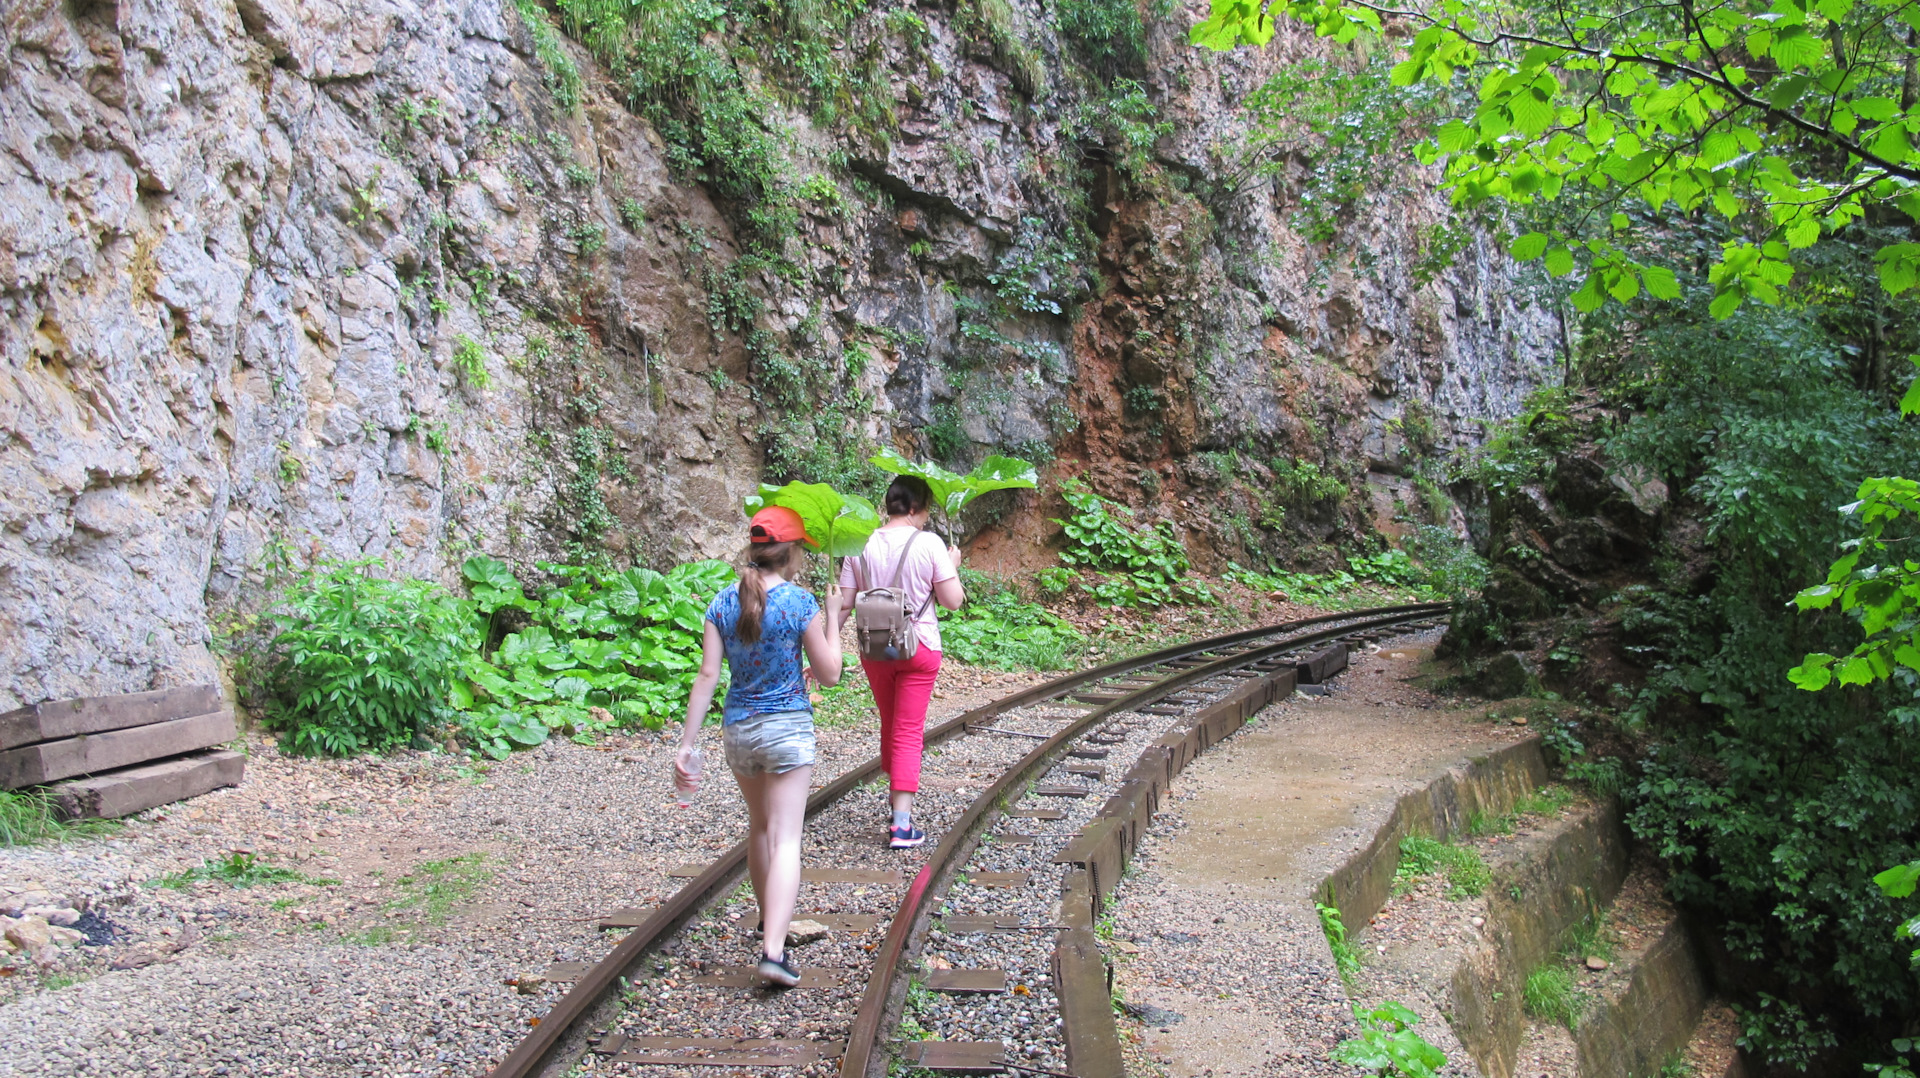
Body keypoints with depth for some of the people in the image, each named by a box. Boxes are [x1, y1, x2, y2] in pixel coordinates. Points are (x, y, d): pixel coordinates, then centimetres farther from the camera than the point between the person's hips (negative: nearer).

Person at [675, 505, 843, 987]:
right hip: (788, 728, -5)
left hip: (737, 728, 5)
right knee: (785, 839, -4)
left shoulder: (723, 603, 0)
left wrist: (687, 745, -1)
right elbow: (829, 675, -6)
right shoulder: (799, 602, -12)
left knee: (760, 826, 24)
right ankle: (773, 949, -15)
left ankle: (770, 914, 43)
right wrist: (833, 618, 7)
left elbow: (708, 676, -3)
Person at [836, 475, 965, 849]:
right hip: (918, 649, -3)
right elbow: (953, 600, -10)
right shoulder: (928, 544, -12)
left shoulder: (861, 545, -2)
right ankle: (901, 823, -3)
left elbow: (844, 604, -2)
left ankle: (896, 790, 39)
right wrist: (952, 566, 7)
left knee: (890, 724, 22)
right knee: (909, 731, 0)